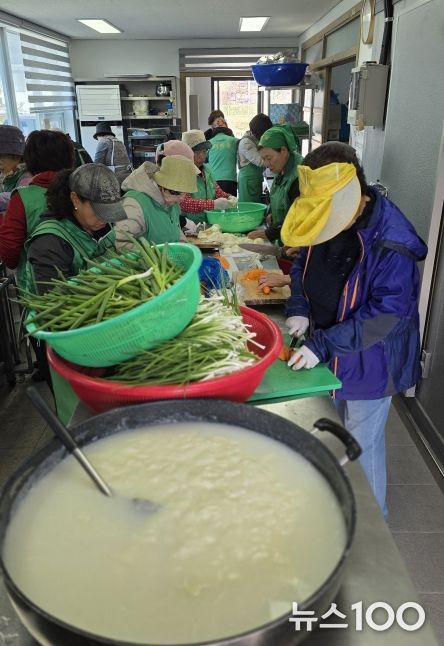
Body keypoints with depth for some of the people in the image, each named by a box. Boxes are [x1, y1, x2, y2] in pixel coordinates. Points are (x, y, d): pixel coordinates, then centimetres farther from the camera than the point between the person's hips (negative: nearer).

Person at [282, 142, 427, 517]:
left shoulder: (391, 242, -26)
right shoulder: (322, 217, -5)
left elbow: (386, 312, -26)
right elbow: (303, 268, 8)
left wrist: (323, 345, -29)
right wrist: (299, 311, -10)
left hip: (367, 364, -7)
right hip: (325, 356, 7)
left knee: (362, 447, 10)